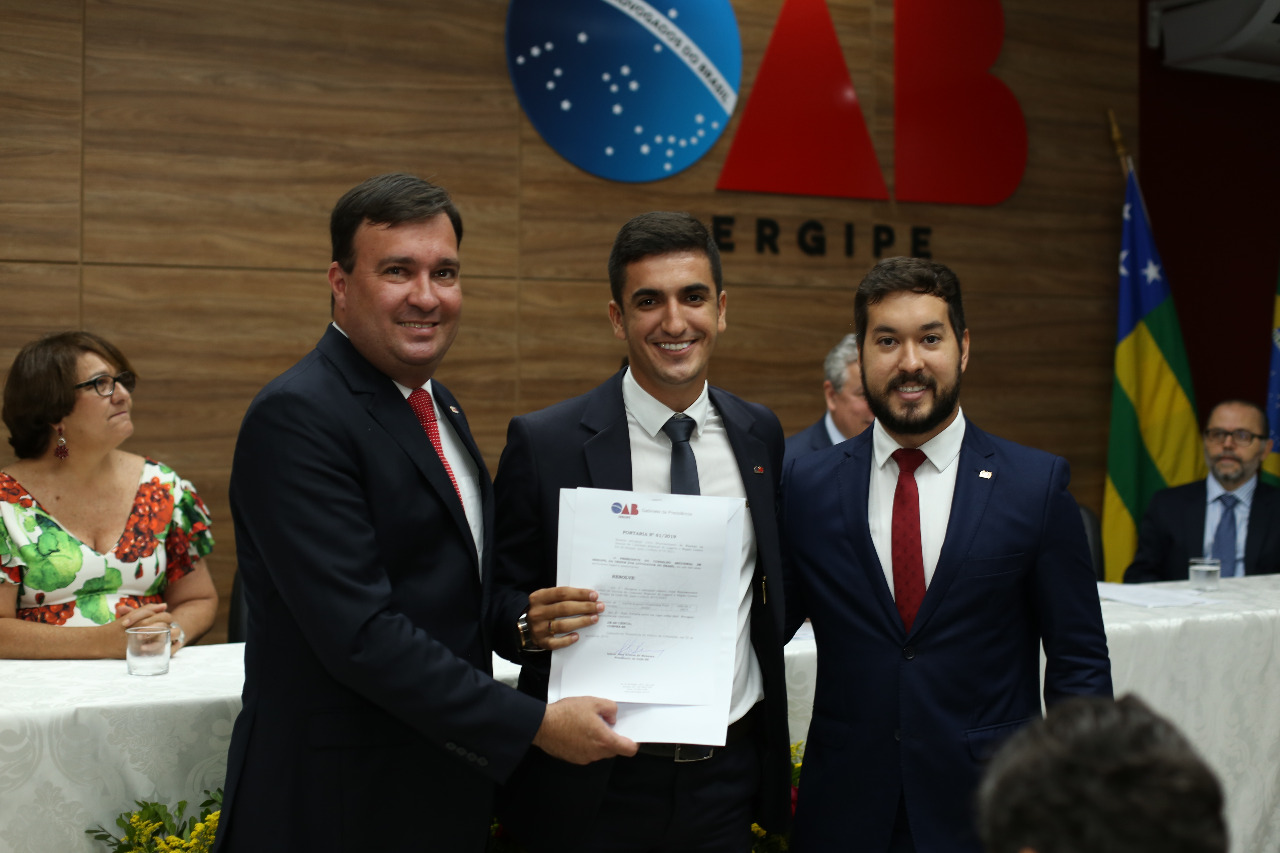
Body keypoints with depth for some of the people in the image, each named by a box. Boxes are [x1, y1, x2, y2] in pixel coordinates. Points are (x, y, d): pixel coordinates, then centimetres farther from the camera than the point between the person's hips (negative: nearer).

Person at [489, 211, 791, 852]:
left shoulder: (760, 434, 4)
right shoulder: (543, 442, -9)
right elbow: (502, 595, -2)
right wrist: (530, 623, -24)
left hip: (729, 776, 3)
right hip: (597, 788, -3)